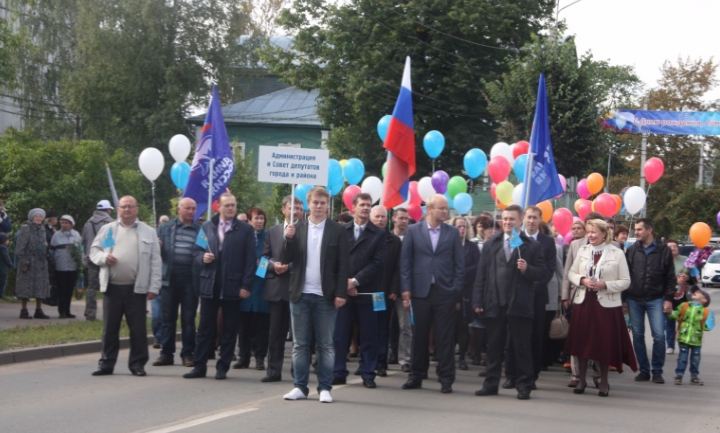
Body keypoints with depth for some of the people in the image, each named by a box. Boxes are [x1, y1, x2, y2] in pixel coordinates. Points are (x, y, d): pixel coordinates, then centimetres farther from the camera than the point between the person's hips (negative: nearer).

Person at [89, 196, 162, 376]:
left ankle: (137, 363, 10)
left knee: (138, 328, 1)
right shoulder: (107, 229, 11)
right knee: (110, 327, 5)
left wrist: (154, 286, -5)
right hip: (112, 287, 2)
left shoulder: (148, 232, 6)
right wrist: (103, 257, -10)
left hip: (136, 288, -1)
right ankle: (106, 363, 12)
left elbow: (155, 261, 3)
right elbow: (94, 250, 13)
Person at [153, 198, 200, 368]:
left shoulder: (200, 230, 6)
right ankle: (166, 353, 10)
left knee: (188, 319, 4)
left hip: (190, 280, -1)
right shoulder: (165, 228, 9)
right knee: (167, 318, 4)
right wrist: (157, 248, -10)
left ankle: (188, 354, 11)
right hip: (169, 278, 1)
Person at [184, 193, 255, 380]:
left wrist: (246, 286, -9)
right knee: (205, 328, 5)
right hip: (209, 286, 2)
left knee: (229, 329, 3)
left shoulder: (245, 230, 2)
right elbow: (197, 251, 16)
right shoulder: (206, 227, 11)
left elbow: (250, 260, -2)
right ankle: (199, 366, 9)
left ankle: (222, 367, 10)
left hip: (232, 287, -2)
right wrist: (202, 258, -8)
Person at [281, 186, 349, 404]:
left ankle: (325, 388, 7)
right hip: (300, 295, 2)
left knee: (326, 345, 3)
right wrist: (289, 239, -14)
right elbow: (287, 259, 3)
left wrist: (341, 293, -9)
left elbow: (343, 265, -2)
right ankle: (300, 386, 11)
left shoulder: (337, 230, 1)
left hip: (326, 296, -2)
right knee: (300, 344, 6)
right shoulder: (296, 229, 8)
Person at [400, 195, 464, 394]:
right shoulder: (413, 231, 3)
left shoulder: (452, 233, 5)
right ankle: (416, 376, 18)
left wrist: (457, 290, -2)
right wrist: (406, 289, -4)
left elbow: (459, 263, 5)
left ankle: (446, 379, 6)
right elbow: (405, 261, 2)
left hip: (445, 292, 0)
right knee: (420, 336, 7)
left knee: (445, 338, 1)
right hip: (420, 291, 0)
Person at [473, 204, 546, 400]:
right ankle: (491, 384, 16)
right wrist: (478, 301, 0)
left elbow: (543, 274, 0)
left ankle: (524, 386, 9)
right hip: (494, 304, 3)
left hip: (519, 305, -3)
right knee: (494, 347, 9)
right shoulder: (491, 244, 10)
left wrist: (527, 269, -19)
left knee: (521, 348, 2)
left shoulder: (531, 246, 2)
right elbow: (481, 273, 7)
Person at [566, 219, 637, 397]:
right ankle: (581, 379, 18)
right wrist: (582, 280, -10)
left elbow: (626, 281, -3)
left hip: (606, 304, -3)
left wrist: (605, 285, -16)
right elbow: (572, 273, 11)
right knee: (582, 341, 6)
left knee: (605, 343, 2)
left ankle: (604, 381, 16)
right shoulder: (582, 250, 5)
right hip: (583, 302, 3)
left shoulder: (617, 253, -4)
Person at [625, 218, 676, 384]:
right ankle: (644, 370, 13)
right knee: (638, 335, 4)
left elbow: (670, 277, 1)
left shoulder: (664, 250, 0)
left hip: (655, 299, -2)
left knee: (659, 335, -8)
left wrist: (668, 298, -5)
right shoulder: (631, 250, 6)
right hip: (634, 300, 2)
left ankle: (657, 371, 4)